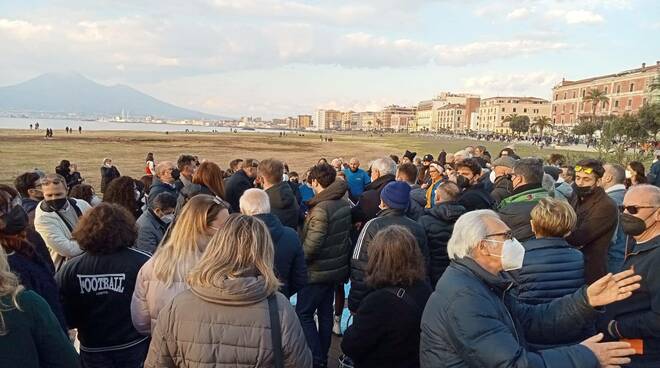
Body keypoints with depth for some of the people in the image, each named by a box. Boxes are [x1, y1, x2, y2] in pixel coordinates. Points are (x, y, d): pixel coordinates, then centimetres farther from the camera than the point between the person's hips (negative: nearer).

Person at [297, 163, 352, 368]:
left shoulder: (321, 208, -23)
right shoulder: (343, 204, 3)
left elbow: (312, 244, -25)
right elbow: (345, 235, 12)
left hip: (318, 270, -8)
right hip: (337, 267, 9)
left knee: (303, 313, 3)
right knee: (325, 312, 17)